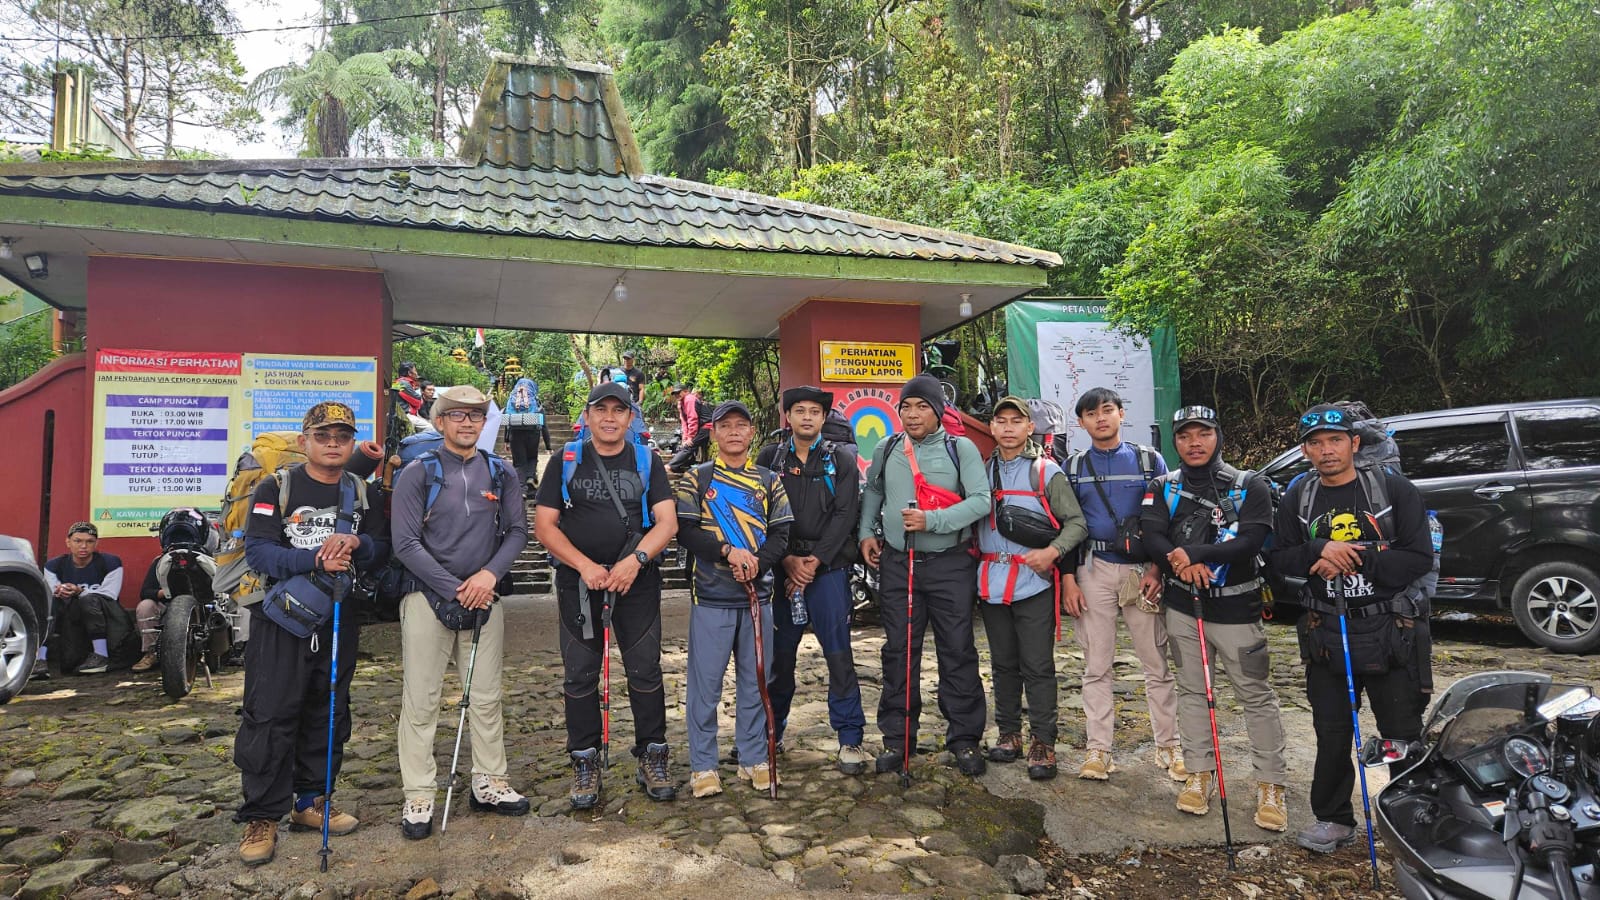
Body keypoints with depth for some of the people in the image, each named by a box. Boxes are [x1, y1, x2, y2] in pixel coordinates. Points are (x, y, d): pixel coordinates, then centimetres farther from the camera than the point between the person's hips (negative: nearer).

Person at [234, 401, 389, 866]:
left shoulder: (362, 492, 10)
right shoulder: (275, 488, -2)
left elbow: (383, 548, 5)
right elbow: (257, 550, -12)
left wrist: (356, 543, -17)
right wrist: (315, 561, -25)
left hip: (339, 621, 4)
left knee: (327, 716, 11)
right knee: (270, 716, -4)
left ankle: (311, 801, 25)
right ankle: (261, 816, 7)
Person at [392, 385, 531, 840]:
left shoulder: (500, 474, 7)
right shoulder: (417, 475, -3)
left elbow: (518, 531, 4)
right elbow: (406, 544, -9)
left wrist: (490, 573, -13)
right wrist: (456, 590, -13)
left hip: (484, 597, 3)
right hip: (428, 598, -3)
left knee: (487, 696, 10)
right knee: (420, 700, 2)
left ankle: (488, 783, 23)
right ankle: (418, 796, 14)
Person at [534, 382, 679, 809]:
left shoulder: (648, 462, 6)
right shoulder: (565, 462, 4)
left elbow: (667, 522, -2)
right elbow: (544, 525, -1)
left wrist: (636, 559, -19)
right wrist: (585, 566, -14)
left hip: (637, 580, 0)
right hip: (579, 582, 0)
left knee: (646, 670, 2)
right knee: (581, 674, 6)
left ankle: (651, 758, 16)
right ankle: (585, 763, 18)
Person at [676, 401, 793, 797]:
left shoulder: (769, 480, 11)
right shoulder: (697, 478, 4)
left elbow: (781, 534, 4)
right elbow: (685, 531, -6)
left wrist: (757, 562, -15)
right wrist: (728, 551, -19)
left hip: (758, 594, 3)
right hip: (711, 598, -2)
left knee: (755, 681, 10)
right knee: (706, 683, 1)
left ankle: (754, 759, 23)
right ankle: (703, 766, 13)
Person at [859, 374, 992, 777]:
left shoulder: (961, 449, -4)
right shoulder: (886, 450, 7)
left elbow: (981, 500, -12)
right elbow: (872, 493, 21)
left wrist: (932, 520, -21)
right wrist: (866, 532, 8)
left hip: (950, 564, -3)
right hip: (896, 563, 3)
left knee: (958, 652, 5)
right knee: (898, 651, 9)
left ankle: (964, 736, 18)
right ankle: (897, 737, 20)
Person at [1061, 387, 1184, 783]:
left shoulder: (1149, 460, 4)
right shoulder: (1073, 466, 8)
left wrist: (1157, 570, -6)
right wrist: (1069, 579, 0)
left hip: (1143, 570, -1)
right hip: (1093, 571, 1)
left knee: (1157, 665, 4)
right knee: (1097, 667, 5)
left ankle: (1168, 746, 17)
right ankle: (1098, 749, 12)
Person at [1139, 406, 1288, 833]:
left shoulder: (1250, 486, -5)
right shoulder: (1164, 488, 5)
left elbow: (1251, 541, -17)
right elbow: (1152, 537, -6)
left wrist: (1193, 553, -24)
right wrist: (1184, 564, -23)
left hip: (1235, 608, -3)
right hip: (1182, 606, 3)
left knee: (1257, 695, 1)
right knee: (1191, 690, 11)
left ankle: (1271, 784, 12)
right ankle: (1199, 773, 22)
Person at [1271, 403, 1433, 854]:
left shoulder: (1395, 489, -5)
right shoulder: (1297, 498, 5)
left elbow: (1420, 558, -10)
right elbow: (1282, 557, 3)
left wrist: (1357, 559, -19)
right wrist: (1321, 551, -16)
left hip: (1389, 632, -3)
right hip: (1326, 634, 3)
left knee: (1403, 732, 8)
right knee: (1331, 732, 12)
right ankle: (1333, 819, 26)